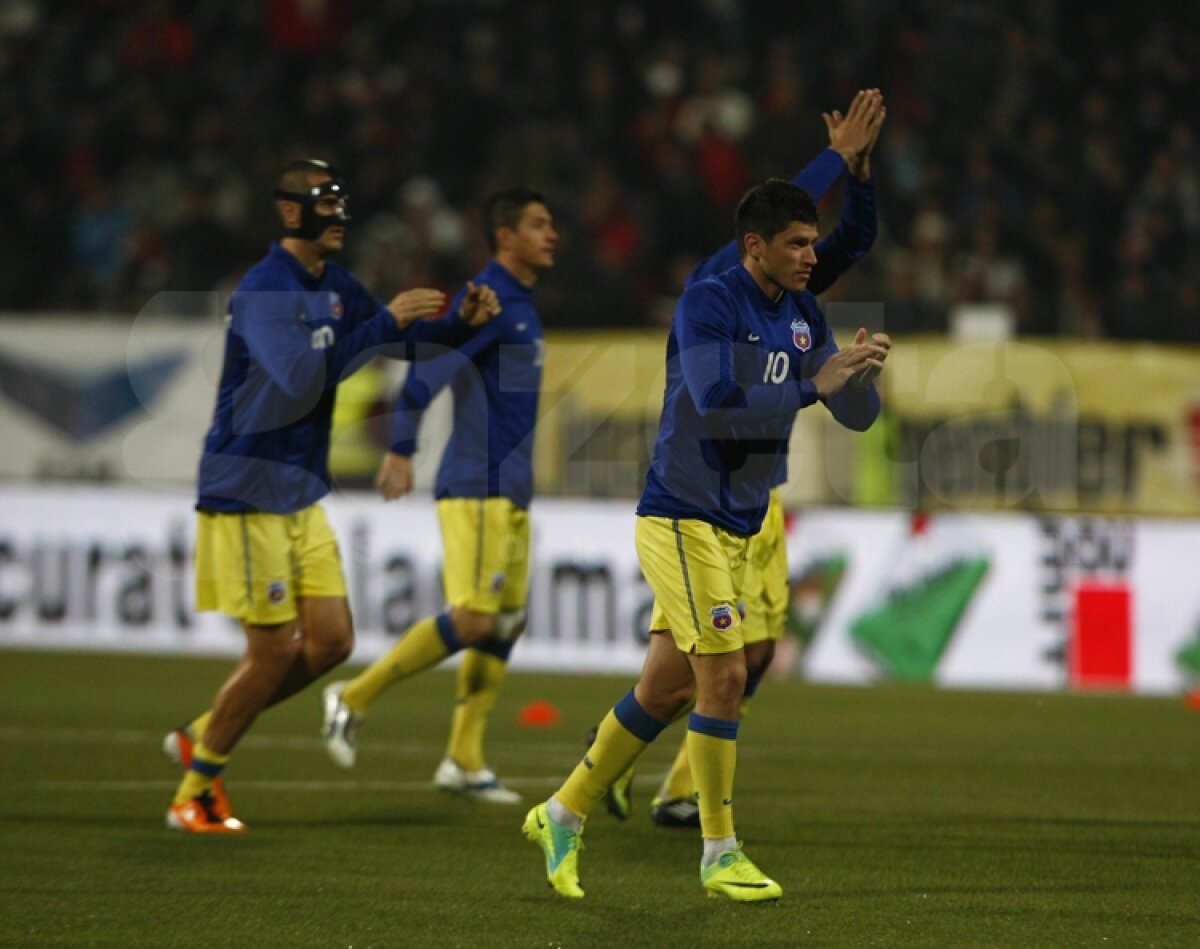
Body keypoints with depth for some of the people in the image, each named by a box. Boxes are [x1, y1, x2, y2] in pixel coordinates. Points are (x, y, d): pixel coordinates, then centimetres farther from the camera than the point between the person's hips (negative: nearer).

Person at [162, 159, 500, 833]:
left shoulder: (336, 289, 10)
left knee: (331, 641, 5)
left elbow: (404, 339, 19)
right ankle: (193, 796, 8)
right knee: (275, 653, -6)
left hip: (302, 497, 9)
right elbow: (300, 379, -30)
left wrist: (462, 323, -1)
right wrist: (384, 323, -31)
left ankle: (201, 738, 21)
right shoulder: (264, 291, -18)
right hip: (248, 492, -9)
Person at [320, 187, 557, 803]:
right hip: (478, 489, -10)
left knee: (507, 622, 7)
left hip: (510, 492, 10)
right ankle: (354, 699, -4)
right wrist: (401, 448, -29)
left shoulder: (519, 306, 18)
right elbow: (427, 367, -23)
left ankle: (464, 760, 9)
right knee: (472, 620, -14)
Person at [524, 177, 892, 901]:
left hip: (735, 528, 8)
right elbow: (716, 405, -26)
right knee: (724, 676, -13)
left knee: (666, 688, 11)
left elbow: (858, 415, 9)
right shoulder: (708, 305, -14)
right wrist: (812, 387, -27)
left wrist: (862, 371, -12)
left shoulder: (804, 318, 9)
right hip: (682, 520, -8)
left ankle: (564, 814, 24)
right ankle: (721, 854, -4)